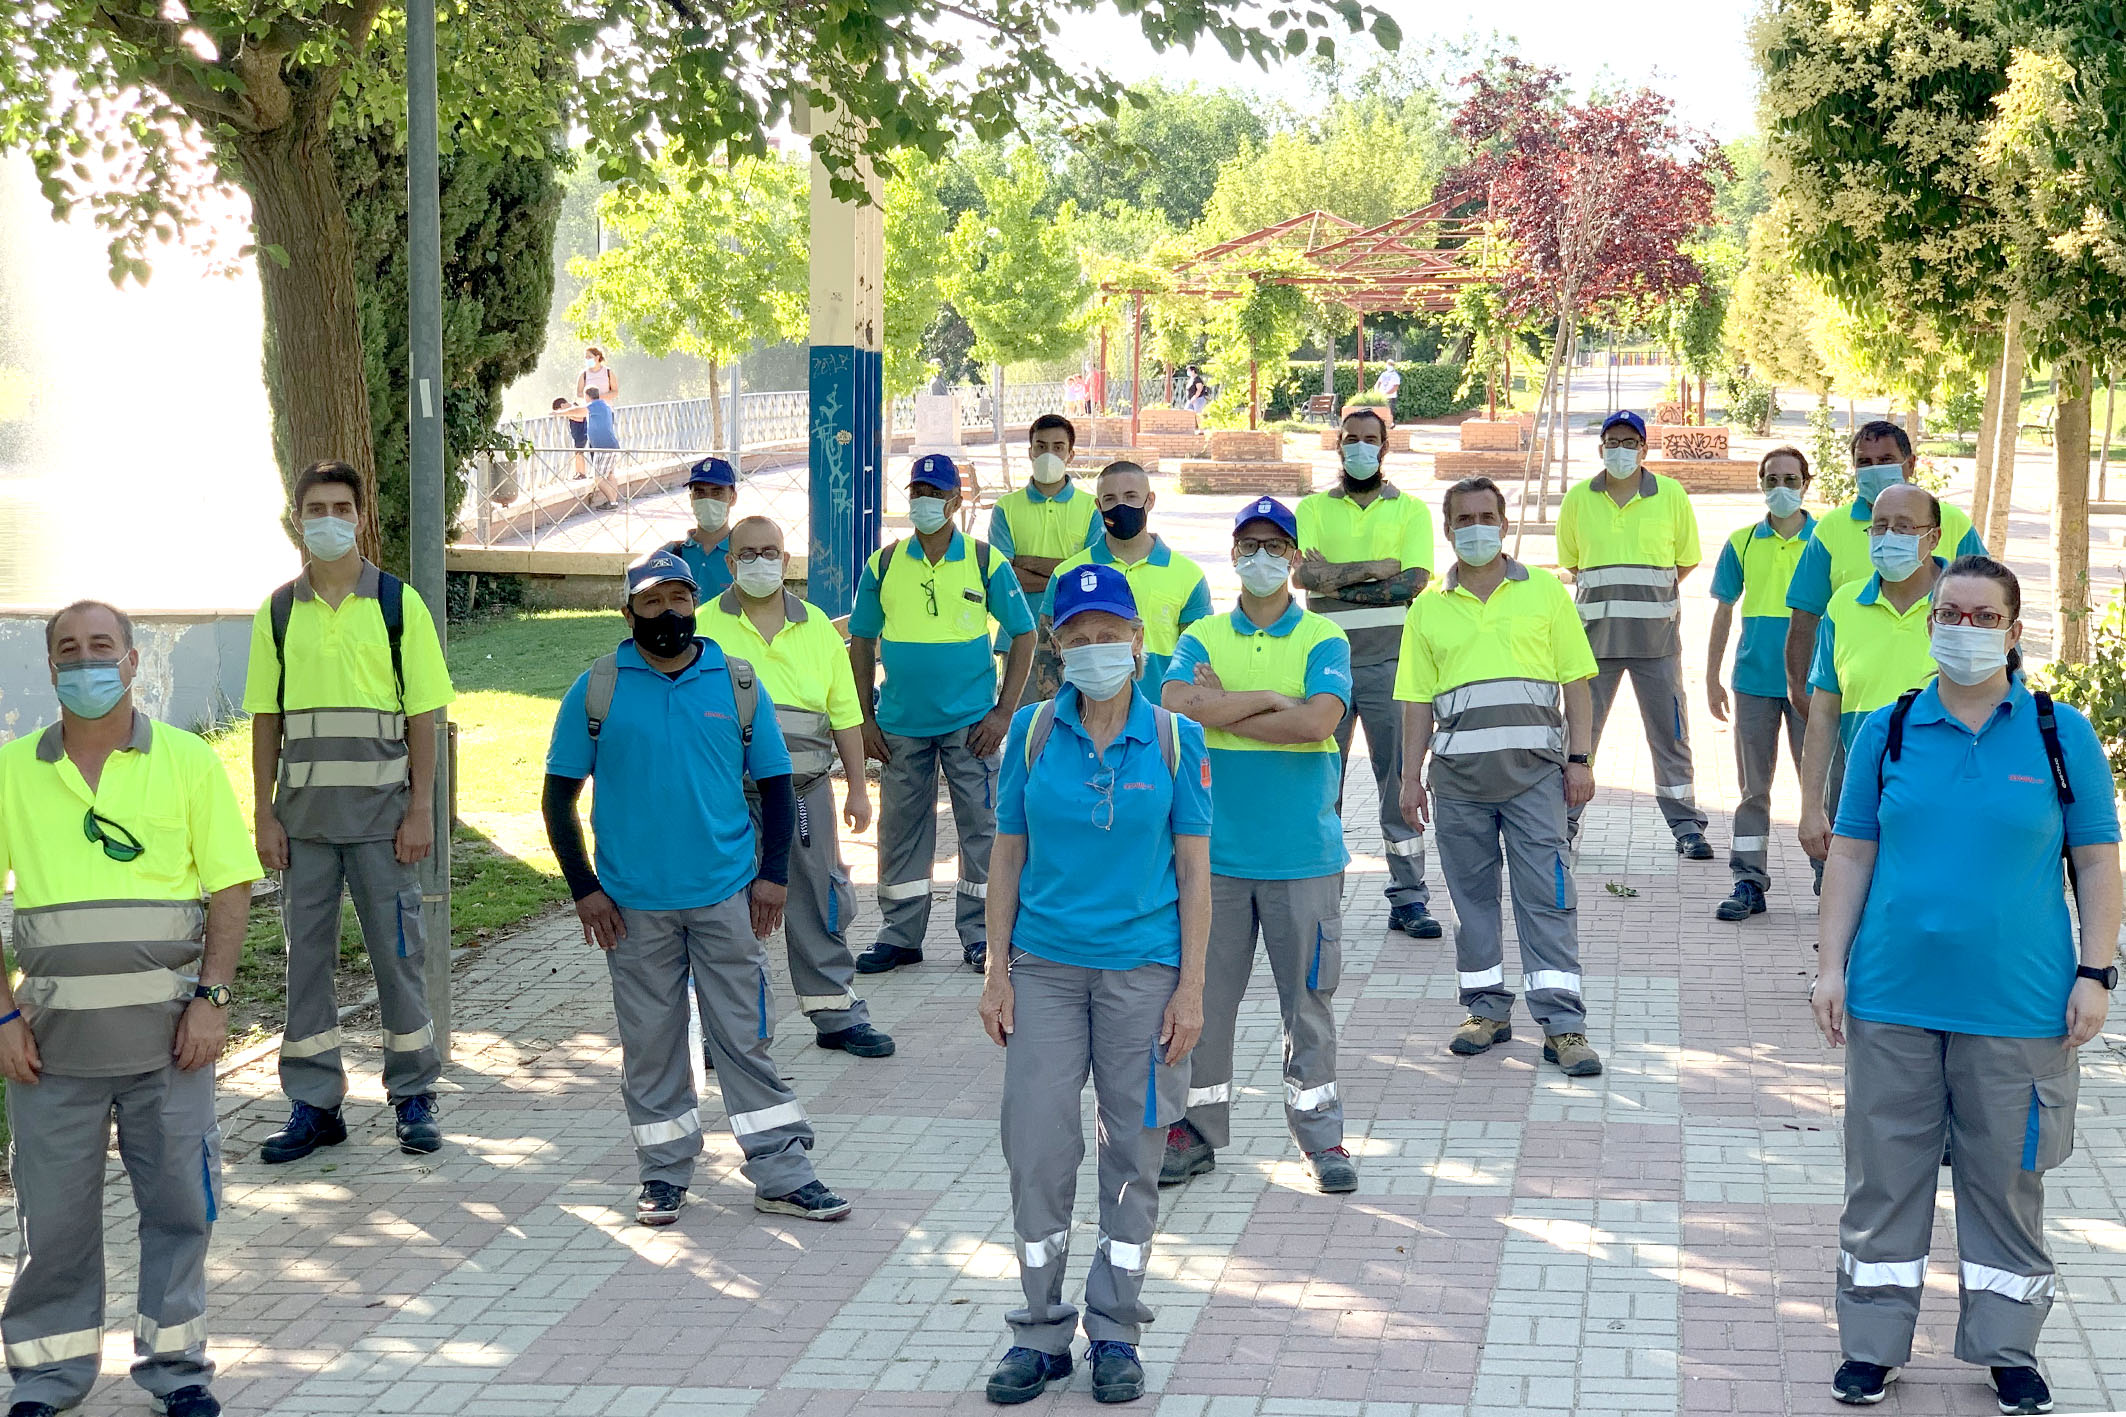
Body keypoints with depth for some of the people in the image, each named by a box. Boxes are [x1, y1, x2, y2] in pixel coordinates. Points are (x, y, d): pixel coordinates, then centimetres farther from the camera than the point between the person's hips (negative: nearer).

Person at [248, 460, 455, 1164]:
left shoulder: (398, 602, 1)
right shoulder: (279, 611, 7)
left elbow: (424, 713, -1)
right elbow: (266, 718, 8)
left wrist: (420, 809, -7)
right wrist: (265, 815, 2)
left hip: (381, 807, -2)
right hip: (303, 809, 3)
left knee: (396, 951, 2)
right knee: (307, 953, 6)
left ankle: (414, 1097, 13)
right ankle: (314, 1104, 13)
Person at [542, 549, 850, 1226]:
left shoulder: (738, 684, 3)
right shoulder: (596, 691, -1)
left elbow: (775, 784, 9)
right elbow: (559, 795, 3)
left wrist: (773, 873, -2)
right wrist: (584, 888, -4)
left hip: (727, 897, 0)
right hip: (634, 904, 0)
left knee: (745, 1036, 2)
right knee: (650, 1043, 7)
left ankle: (782, 1175, 7)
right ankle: (664, 1174, 19)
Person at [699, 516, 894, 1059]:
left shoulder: (817, 627, 11)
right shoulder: (703, 627, 2)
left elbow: (845, 714, 14)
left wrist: (858, 788, 10)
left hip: (805, 789, 3)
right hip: (729, 794, -2)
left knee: (819, 903, 6)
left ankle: (836, 1014, 16)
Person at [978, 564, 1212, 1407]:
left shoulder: (1174, 738, -3)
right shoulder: (1032, 732, 1)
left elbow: (1194, 870, 0)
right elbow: (1008, 856, 6)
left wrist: (1191, 986, -4)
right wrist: (997, 972, 2)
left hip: (1143, 971, -1)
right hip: (1046, 967, 1)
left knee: (1134, 1152, 6)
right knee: (1037, 1150, 1)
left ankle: (1115, 1332, 18)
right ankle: (1042, 1331, 14)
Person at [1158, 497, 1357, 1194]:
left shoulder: (1323, 639, 2)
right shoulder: (1201, 638, 8)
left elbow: (1320, 721, -16)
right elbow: (1175, 705, -11)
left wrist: (1224, 709, -10)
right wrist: (1273, 699, -12)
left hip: (1304, 854, -2)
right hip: (1214, 850, 2)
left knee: (1308, 997, 5)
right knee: (1203, 993, 6)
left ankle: (1320, 1133, 15)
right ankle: (1197, 1128, 17)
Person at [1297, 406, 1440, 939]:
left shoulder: (1411, 510, 9)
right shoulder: (1313, 508, 12)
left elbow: (1413, 583, -6)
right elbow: (1306, 573, -5)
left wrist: (1338, 582, -8)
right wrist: (1379, 567, -9)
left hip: (1389, 660, -1)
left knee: (1400, 776, -2)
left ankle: (1409, 898, 2)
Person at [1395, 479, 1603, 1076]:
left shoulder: (1544, 593, 8)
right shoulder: (1429, 610, 12)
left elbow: (1576, 682, 7)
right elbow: (1418, 701, 12)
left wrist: (1580, 759, -1)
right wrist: (1410, 777, 6)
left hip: (1532, 763, -2)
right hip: (1458, 767, 2)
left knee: (1547, 893, -6)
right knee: (1471, 892, 7)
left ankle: (1563, 1025, -6)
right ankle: (1487, 1010, 19)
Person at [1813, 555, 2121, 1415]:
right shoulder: (1888, 730, 3)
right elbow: (1851, 855, 7)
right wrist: (1832, 965, 2)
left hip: (2018, 1006, -1)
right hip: (1893, 999, 1)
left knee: (2007, 1181, 9)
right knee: (1885, 1173, 8)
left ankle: (2006, 1346, 24)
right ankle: (1873, 1342, 22)